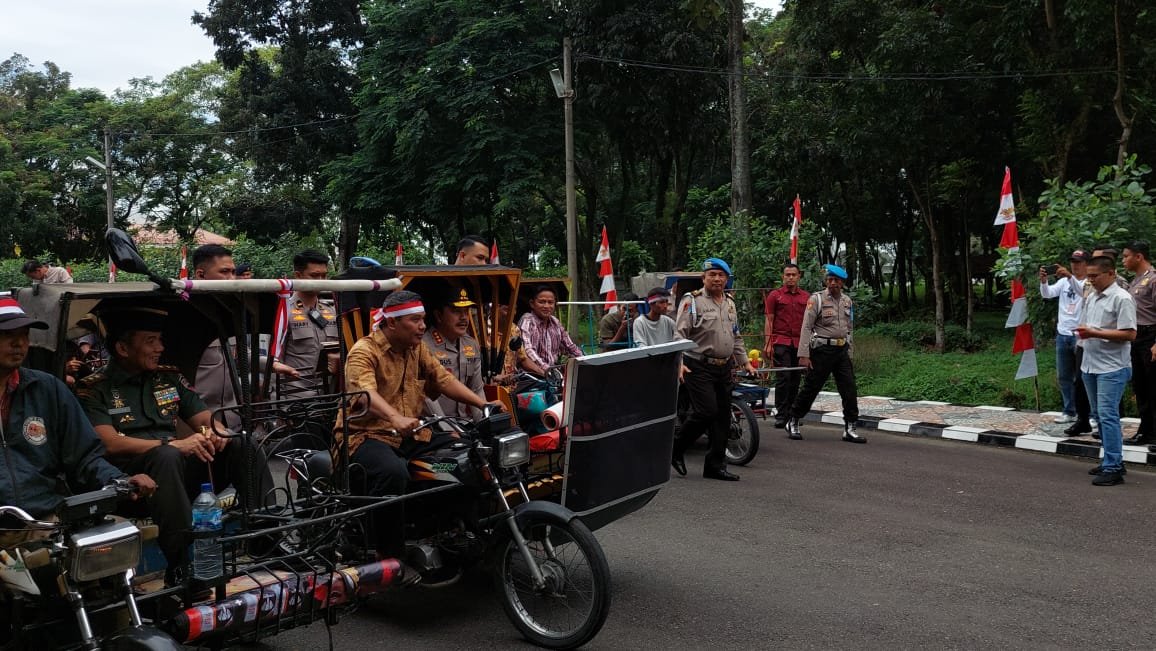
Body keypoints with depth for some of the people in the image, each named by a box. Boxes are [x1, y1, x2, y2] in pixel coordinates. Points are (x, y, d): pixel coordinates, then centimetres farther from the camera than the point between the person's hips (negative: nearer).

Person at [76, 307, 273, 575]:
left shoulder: (170, 378, 20)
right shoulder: (93, 390, 3)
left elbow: (207, 420, 17)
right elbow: (110, 444, -12)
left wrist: (216, 432, -9)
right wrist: (173, 444, -23)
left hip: (182, 473, 5)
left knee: (242, 447, -17)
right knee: (166, 457, -37)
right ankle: (181, 568, -43)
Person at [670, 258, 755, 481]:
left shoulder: (730, 304, 18)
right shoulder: (692, 301, -5)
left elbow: (736, 337, 27)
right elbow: (679, 334, -11)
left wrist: (745, 362, 22)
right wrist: (679, 362, -22)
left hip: (724, 368, 7)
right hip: (699, 367, -7)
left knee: (723, 417, 6)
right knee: (706, 411, -15)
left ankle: (715, 465, 14)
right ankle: (675, 447, 7)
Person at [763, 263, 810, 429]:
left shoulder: (806, 297, 12)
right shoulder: (774, 296, 4)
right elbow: (768, 321, 2)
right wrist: (767, 343, -5)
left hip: (800, 344, 3)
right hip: (781, 342, -3)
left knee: (795, 379, 7)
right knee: (783, 378, -8)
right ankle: (780, 415, -5)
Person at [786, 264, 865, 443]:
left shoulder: (847, 301, 12)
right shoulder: (816, 299, -6)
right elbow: (806, 327, -10)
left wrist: (849, 352, 16)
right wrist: (804, 355, -16)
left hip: (841, 350, 5)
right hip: (822, 349, -5)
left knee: (850, 389, -1)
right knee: (811, 388, 0)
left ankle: (849, 428, 7)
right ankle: (793, 423, 16)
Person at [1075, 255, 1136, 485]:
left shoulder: (1122, 299, -12)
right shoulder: (1092, 298, 14)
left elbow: (1129, 334, -18)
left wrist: (1095, 333, -20)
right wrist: (1083, 331, 4)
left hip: (1112, 368, -9)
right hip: (1091, 366, 9)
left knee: (1108, 415, -12)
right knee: (1100, 415, 14)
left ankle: (1113, 468, -9)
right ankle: (1113, 460, 25)